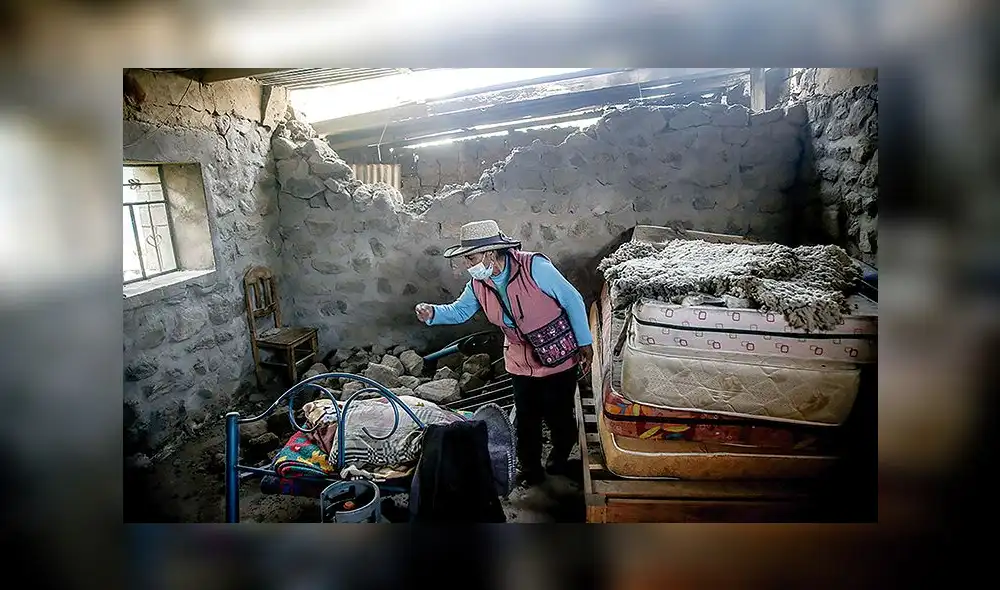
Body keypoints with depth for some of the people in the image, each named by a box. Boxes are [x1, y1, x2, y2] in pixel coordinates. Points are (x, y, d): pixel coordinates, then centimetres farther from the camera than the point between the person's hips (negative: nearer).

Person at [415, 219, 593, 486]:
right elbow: (460, 311, 8)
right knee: (526, 419, 12)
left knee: (559, 417, 10)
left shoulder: (534, 267, -25)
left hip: (558, 358, -4)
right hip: (522, 362, 5)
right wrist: (433, 313, -15)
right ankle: (530, 469, 34)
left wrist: (584, 344, -12)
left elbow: (572, 300, -17)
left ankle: (559, 459, 41)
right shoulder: (478, 284, -7)